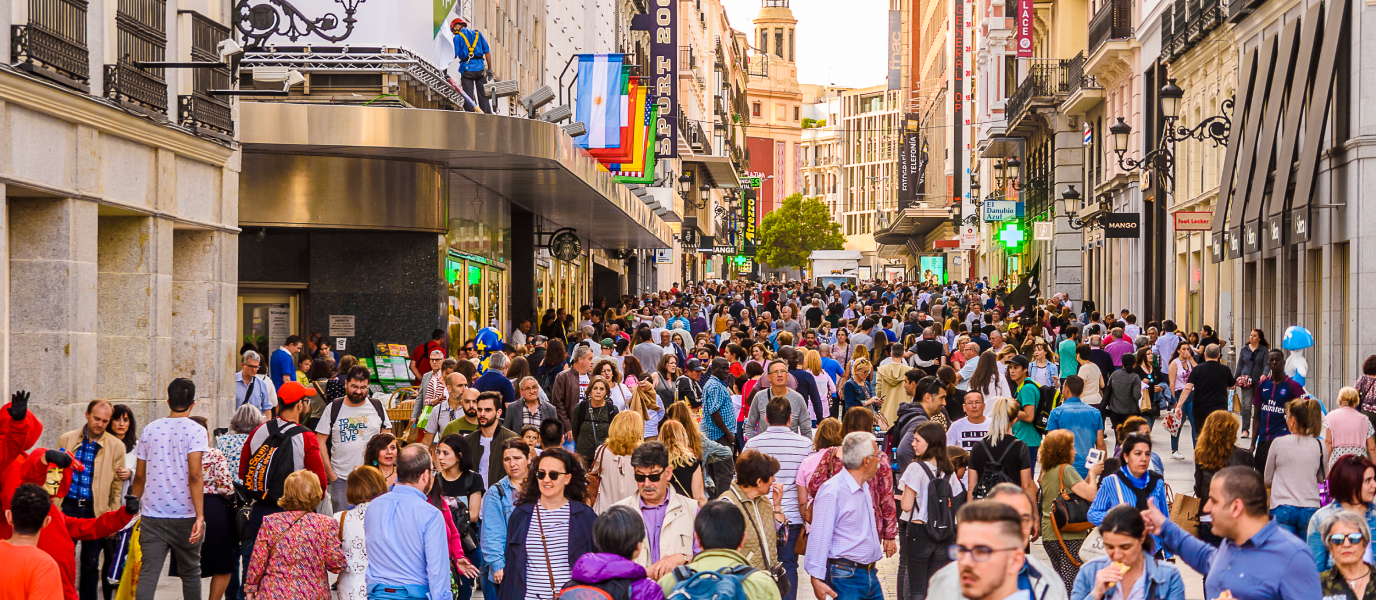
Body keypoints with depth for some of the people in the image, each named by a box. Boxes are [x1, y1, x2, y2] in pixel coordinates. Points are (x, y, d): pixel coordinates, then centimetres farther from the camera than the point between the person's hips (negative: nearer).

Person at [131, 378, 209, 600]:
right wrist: (200, 515, -18)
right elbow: (194, 475, -15)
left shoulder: (150, 430, 8)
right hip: (184, 515, -2)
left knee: (147, 573, -3)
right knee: (190, 572, 12)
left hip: (152, 515, 3)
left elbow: (140, 476, 11)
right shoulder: (195, 431, -5)